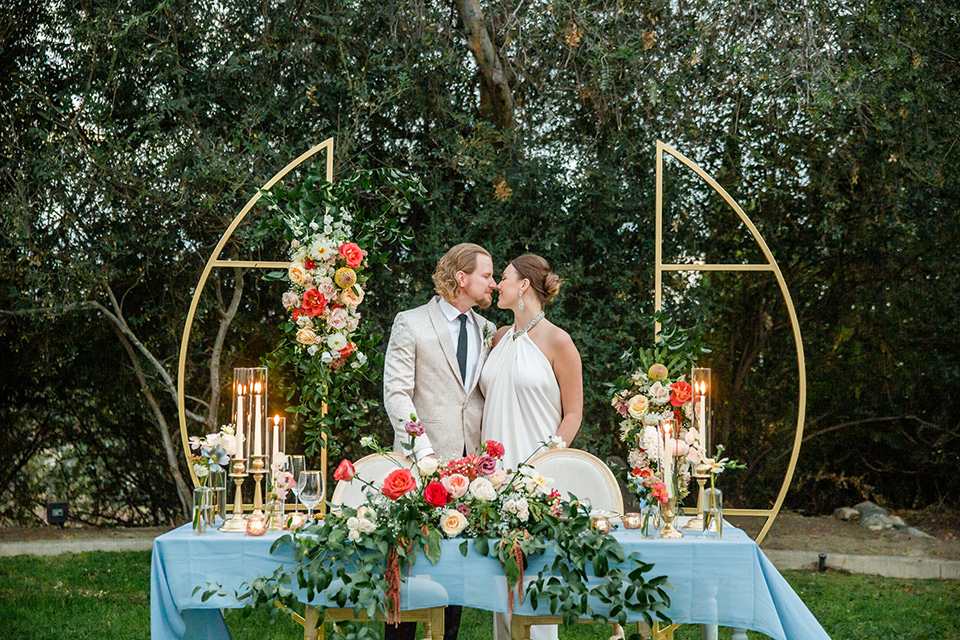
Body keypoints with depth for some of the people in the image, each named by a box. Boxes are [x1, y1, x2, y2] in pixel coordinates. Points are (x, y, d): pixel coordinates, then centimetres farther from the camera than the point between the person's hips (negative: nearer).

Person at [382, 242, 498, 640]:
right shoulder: (411, 324, -1)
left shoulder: (487, 331, 15)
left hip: (472, 459, 5)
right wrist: (423, 450, -16)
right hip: (425, 463, -4)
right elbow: (396, 394, -7)